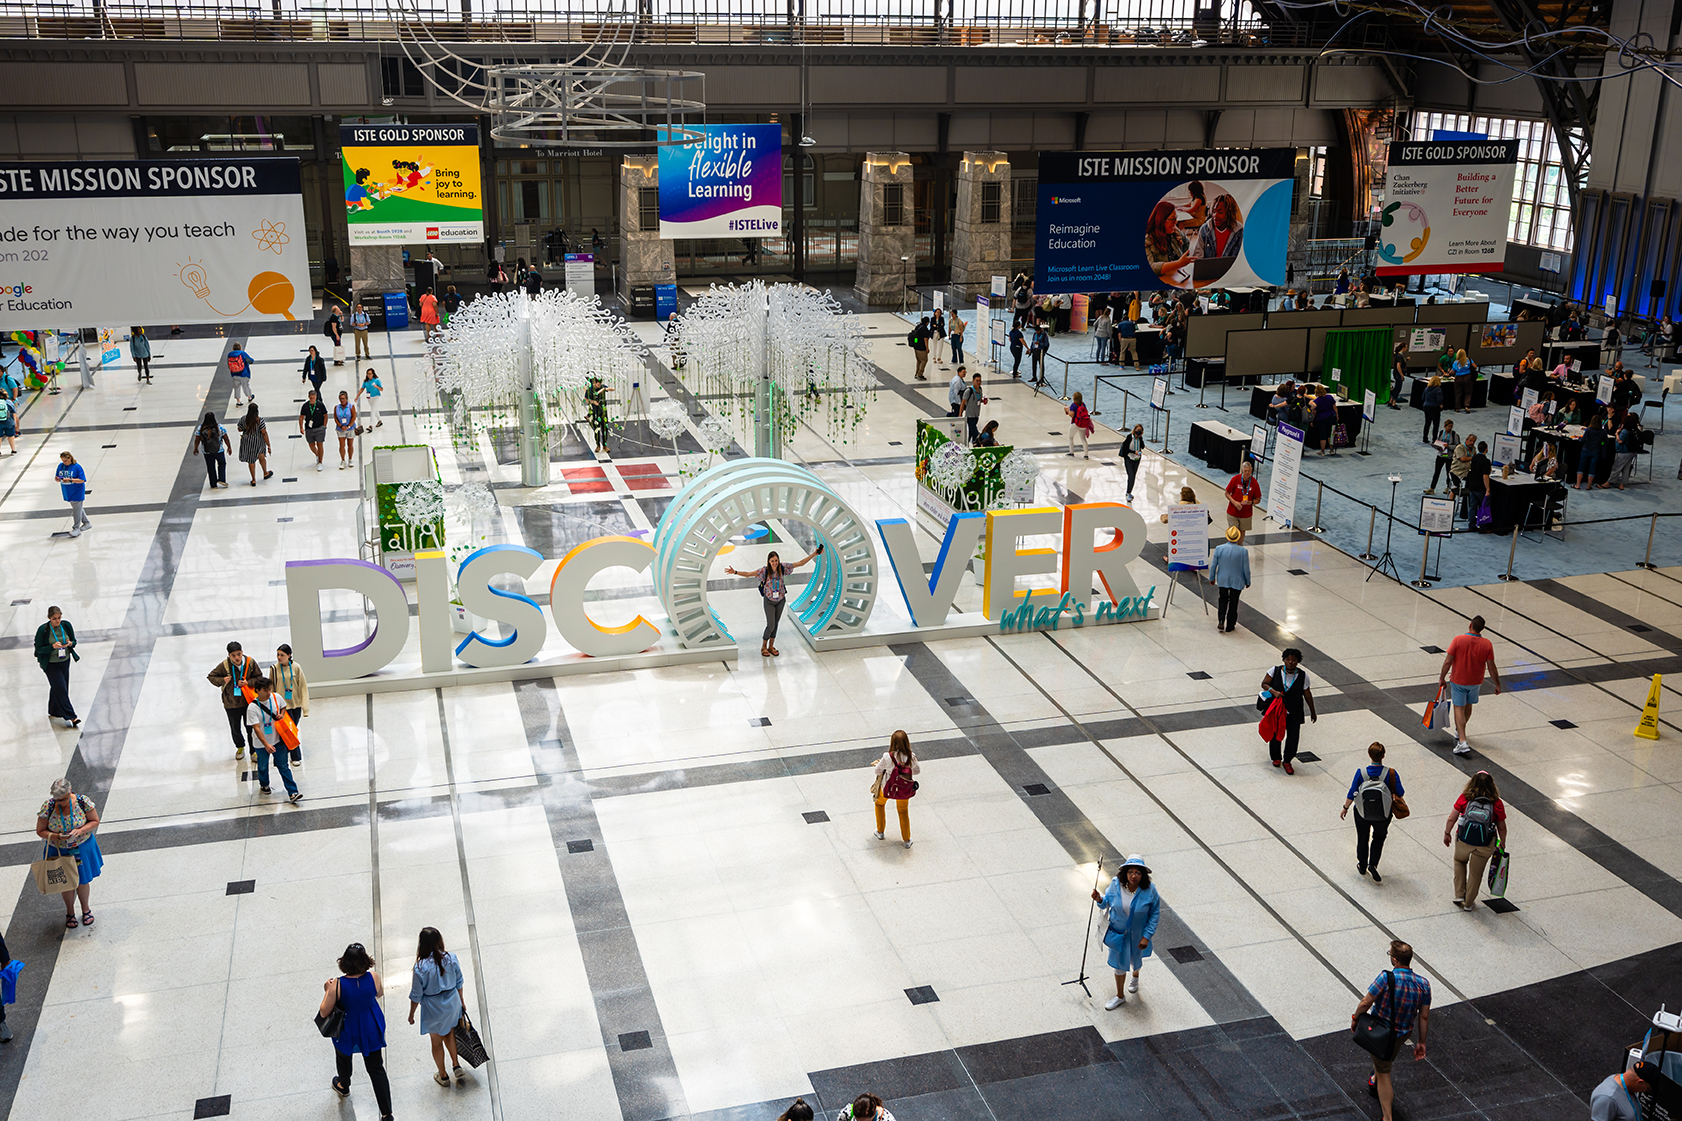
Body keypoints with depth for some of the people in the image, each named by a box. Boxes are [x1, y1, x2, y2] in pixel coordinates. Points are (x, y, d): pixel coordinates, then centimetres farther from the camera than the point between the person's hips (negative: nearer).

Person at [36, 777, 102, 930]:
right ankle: (70, 912, 40)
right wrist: (57, 836, -27)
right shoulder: (47, 807, -19)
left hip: (82, 848, 0)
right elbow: (40, 831, -10)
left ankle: (85, 909, 41)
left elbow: (95, 821, -8)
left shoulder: (82, 801, -19)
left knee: (82, 881, 15)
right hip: (59, 851, 0)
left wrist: (80, 830, -26)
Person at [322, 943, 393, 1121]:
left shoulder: (337, 985, -31)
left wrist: (327, 991, -4)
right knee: (376, 1068, 15)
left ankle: (343, 1086, 62)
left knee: (343, 1056, 33)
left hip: (347, 1032, -1)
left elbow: (324, 1012, -19)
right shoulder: (373, 977, -25)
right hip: (371, 1030, 1)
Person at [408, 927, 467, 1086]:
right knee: (449, 1032, 32)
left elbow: (416, 995, -15)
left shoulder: (420, 967, -27)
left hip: (432, 1008, -3)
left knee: (436, 1042, 20)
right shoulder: (451, 958, -16)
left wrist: (411, 1014, 2)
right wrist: (461, 1001, 17)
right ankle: (456, 1065, 30)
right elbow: (459, 983, -1)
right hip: (452, 1002, 3)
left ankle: (443, 1076, 37)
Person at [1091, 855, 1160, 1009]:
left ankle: (1135, 976, 61)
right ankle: (1120, 996, 34)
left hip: (1138, 934, -1)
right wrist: (1099, 900, -23)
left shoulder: (1149, 890, -23)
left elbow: (1155, 914, -12)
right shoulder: (1116, 885, -19)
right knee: (1119, 963, 12)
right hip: (1118, 932, 1)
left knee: (1136, 960, 24)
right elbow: (1108, 902, -1)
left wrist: (1147, 936, -14)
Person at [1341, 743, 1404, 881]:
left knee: (1362, 838, 24)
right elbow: (1400, 793, -14)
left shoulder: (1361, 772, -19)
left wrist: (1345, 808, 4)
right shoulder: (1391, 773, -21)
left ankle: (1362, 866, 40)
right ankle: (1373, 864, 11)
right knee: (1379, 838, 26)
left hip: (1362, 813, 0)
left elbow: (1351, 793, -11)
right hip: (1383, 815, 0)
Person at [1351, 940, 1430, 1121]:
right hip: (1403, 1034, 5)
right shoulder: (1423, 984, -16)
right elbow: (1424, 1017, -6)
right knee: (1387, 1059, 34)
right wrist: (1421, 1042, 6)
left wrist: (1355, 1018, -3)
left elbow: (1366, 1002, -23)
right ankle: (1374, 1083, 60)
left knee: (1384, 1072, 10)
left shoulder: (1386, 978, -31)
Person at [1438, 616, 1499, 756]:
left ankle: (1462, 742, -11)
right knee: (1468, 705, 23)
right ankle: (1459, 731, 44)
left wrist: (1442, 678, -3)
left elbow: (1448, 662, -16)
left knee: (1459, 708, 1)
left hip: (1458, 680, -3)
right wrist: (1497, 684, 4)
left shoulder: (1458, 640, -19)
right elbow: (1491, 667, -8)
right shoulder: (1487, 644, -13)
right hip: (1476, 681, 3)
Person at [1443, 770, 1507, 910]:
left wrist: (1447, 833, 11)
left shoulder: (1464, 798, -11)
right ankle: (1468, 903, 33)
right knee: (1476, 872, 18)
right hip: (1485, 845, 0)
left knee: (1459, 861, 30)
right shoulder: (1497, 804, -11)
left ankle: (1459, 895, 27)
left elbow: (1452, 818, -4)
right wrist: (1502, 843, 16)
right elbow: (1502, 827, -1)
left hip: (1463, 840, 0)